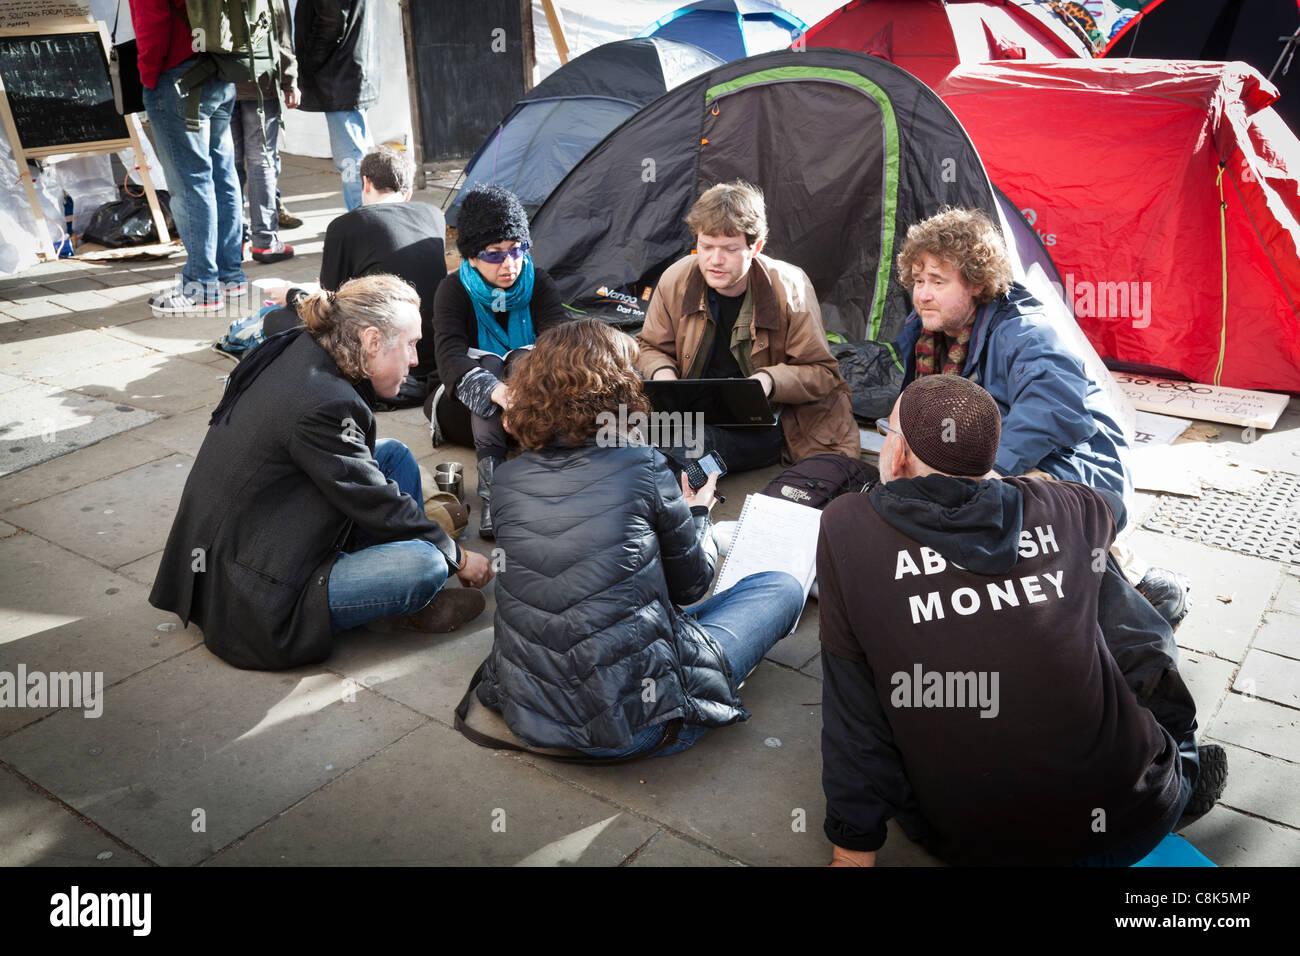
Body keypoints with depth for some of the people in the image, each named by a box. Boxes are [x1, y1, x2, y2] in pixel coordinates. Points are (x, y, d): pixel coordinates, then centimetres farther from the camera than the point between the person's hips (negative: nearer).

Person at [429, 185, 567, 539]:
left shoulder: (538, 283, -5)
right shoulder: (454, 291, -11)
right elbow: (450, 359, -29)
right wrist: (499, 392, -51)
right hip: (469, 411, -1)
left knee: (525, 357, -30)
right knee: (486, 361, -33)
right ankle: (491, 486, -48)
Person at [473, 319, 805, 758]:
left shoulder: (507, 478, 0)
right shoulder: (643, 466, -12)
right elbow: (691, 583, 3)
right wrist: (696, 513, 22)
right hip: (628, 724, -6)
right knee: (783, 588, 9)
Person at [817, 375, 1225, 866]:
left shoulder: (847, 527, -7)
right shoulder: (1061, 511, -1)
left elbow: (852, 703, -4)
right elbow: (1112, 505, 27)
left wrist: (853, 847, 6)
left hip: (970, 842, -2)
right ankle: (1179, 766, 29)